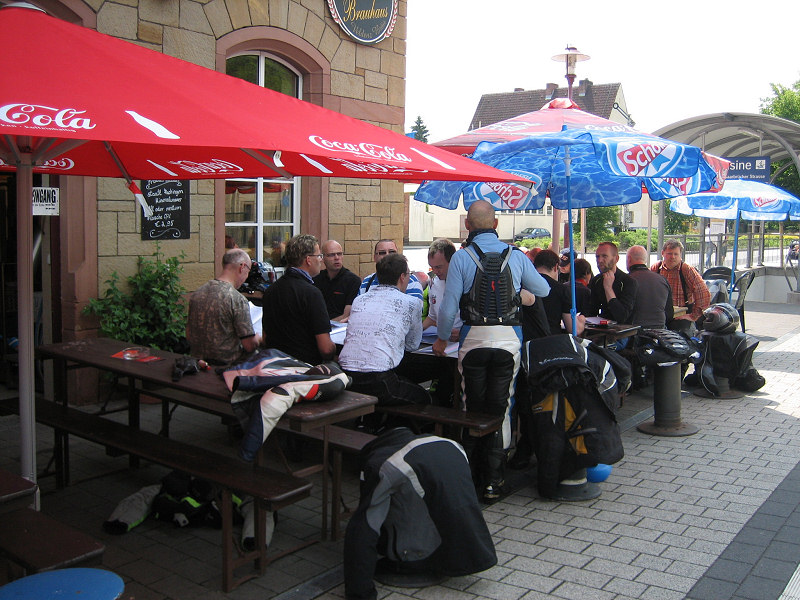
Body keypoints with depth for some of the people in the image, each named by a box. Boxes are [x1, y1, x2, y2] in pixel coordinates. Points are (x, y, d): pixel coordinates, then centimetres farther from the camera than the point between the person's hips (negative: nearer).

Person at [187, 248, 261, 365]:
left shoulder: (197, 293, 3)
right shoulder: (238, 300, -18)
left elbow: (188, 336, 12)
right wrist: (258, 338, 8)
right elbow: (250, 346, -15)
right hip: (227, 364, -8)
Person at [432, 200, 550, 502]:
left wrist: (442, 339, 9)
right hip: (509, 340, 2)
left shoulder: (462, 257, -4)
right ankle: (493, 481, 9)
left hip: (474, 338, -1)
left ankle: (472, 475, 18)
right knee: (500, 409, 6)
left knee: (472, 408, 10)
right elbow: (544, 291, 16)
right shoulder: (516, 255, 4)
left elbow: (449, 305, -5)